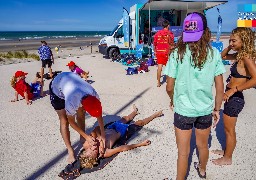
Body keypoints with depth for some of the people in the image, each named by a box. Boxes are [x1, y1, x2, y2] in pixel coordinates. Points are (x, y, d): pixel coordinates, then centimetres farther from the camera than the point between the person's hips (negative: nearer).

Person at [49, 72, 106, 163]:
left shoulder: (94, 95, -30)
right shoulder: (72, 102, -43)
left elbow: (99, 114, -13)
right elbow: (71, 121, -23)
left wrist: (103, 134, -13)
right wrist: (86, 136, -17)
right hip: (57, 88, -4)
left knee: (81, 116, 1)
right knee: (64, 121, -8)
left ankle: (82, 141, 21)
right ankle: (70, 151, 3)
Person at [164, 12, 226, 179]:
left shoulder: (178, 54, -13)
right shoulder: (214, 54, -7)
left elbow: (169, 87, -10)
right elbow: (220, 89, -4)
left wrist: (173, 100, 11)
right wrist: (217, 109, 11)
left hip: (183, 109, -3)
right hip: (205, 109, 4)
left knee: (183, 152, 13)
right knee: (203, 146, 28)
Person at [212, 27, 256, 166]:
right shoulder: (240, 55, 6)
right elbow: (223, 56, 24)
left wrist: (233, 89, -30)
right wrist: (230, 46, 7)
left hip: (235, 98, -9)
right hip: (231, 97, 9)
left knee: (229, 130, 7)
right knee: (228, 128, 23)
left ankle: (227, 158, 25)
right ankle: (227, 150, 42)